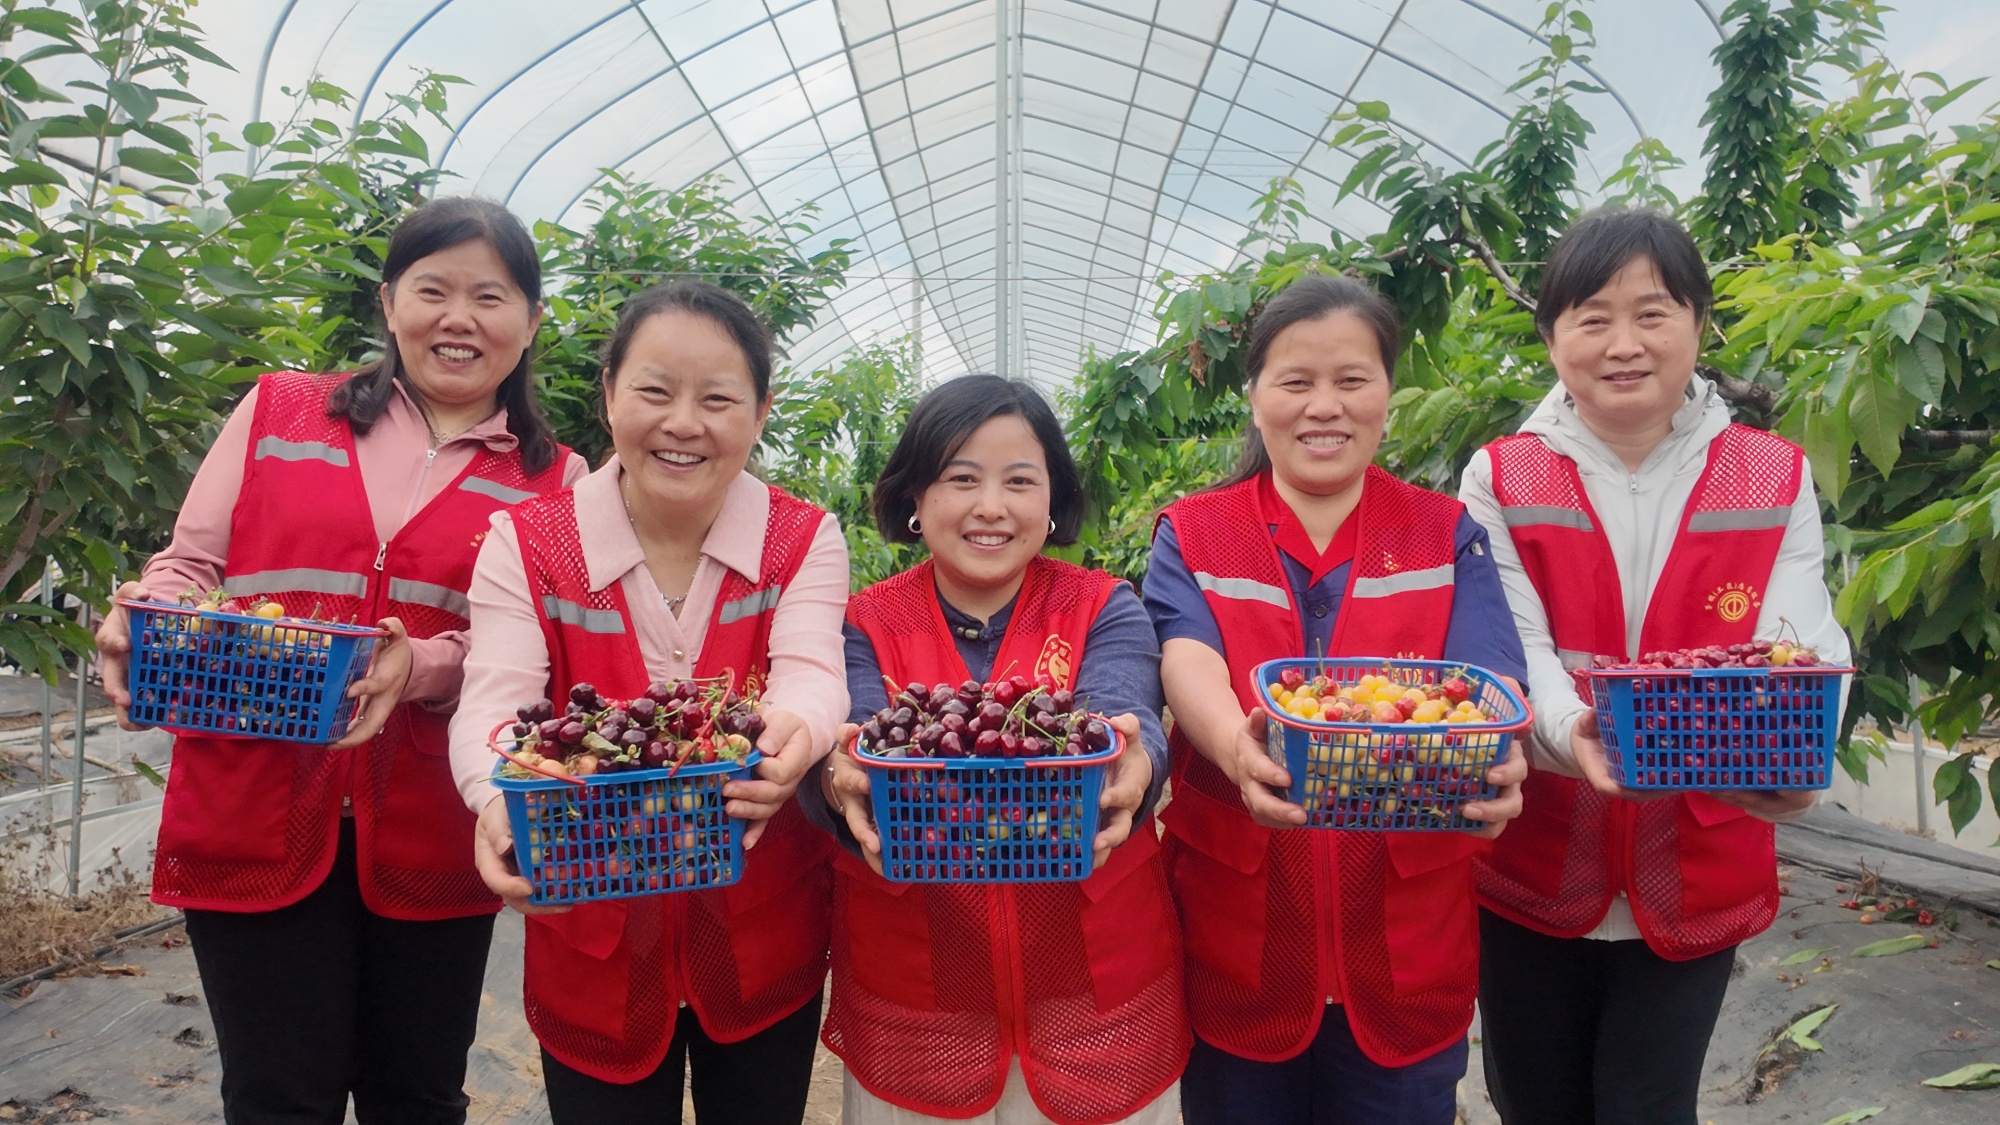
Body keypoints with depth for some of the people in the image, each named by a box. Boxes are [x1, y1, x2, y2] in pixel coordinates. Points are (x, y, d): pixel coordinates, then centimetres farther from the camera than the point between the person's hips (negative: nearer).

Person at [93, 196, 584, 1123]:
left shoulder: (555, 481, 4)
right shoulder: (277, 412, 9)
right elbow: (188, 568, 8)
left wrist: (426, 667, -21)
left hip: (433, 840, 0)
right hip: (255, 822, 0)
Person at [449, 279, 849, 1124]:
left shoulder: (804, 541, -5)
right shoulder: (527, 543, -6)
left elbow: (810, 673, -21)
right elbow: (494, 699, -19)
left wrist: (791, 730, -46)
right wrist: (497, 800, -42)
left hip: (763, 945, 1)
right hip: (593, 947, 0)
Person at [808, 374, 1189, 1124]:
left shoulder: (1106, 611, -3)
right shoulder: (867, 625, -3)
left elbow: (1132, 725, -21)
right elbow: (847, 746, -18)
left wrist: (1131, 767, -44)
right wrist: (844, 782, -41)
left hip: (1096, 992, 0)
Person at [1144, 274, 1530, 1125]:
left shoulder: (1448, 537, 3)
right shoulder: (1190, 536, 0)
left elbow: (1488, 678, -13)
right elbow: (1188, 664, -18)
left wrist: (1491, 760, -36)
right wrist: (1239, 749, -40)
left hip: (1406, 948, 1)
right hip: (1235, 938, 0)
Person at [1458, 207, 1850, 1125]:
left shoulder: (1775, 482, 0)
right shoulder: (1501, 482, -4)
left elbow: (1798, 652, -10)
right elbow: (1512, 650, -14)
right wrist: (1571, 729, -35)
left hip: (1696, 871, 1)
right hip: (1534, 869, 0)